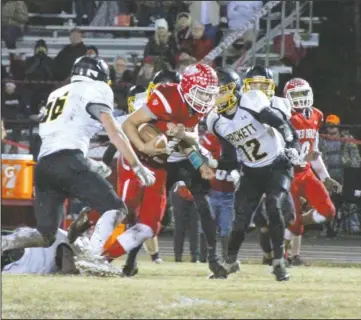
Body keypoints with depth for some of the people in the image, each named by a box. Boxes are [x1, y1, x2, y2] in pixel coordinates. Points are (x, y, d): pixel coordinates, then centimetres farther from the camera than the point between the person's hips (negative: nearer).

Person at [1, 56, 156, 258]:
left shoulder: (57, 94, 31)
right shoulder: (95, 89, 10)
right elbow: (113, 131, 0)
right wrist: (138, 167, -2)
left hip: (43, 165, 7)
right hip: (68, 161, -7)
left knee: (46, 236, 9)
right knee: (116, 209, -3)